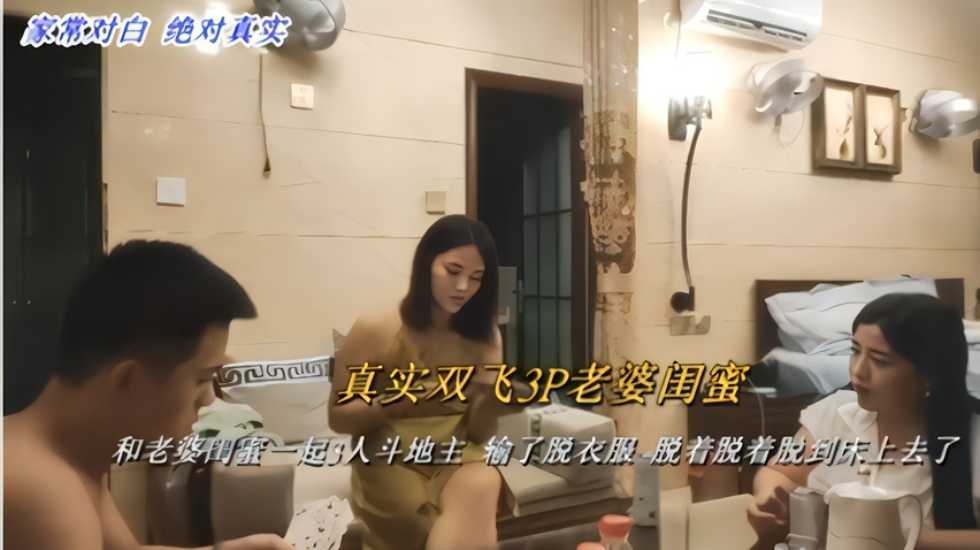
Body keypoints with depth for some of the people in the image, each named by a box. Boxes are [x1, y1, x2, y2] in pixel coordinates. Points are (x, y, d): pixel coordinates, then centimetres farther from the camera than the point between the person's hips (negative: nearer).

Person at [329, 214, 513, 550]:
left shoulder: (485, 335, 4)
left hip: (457, 460, 2)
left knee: (483, 485, -32)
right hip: (388, 466, -2)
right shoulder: (375, 330, -6)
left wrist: (493, 400, -16)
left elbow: (477, 434, 5)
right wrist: (394, 404, -19)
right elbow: (338, 418, -1)